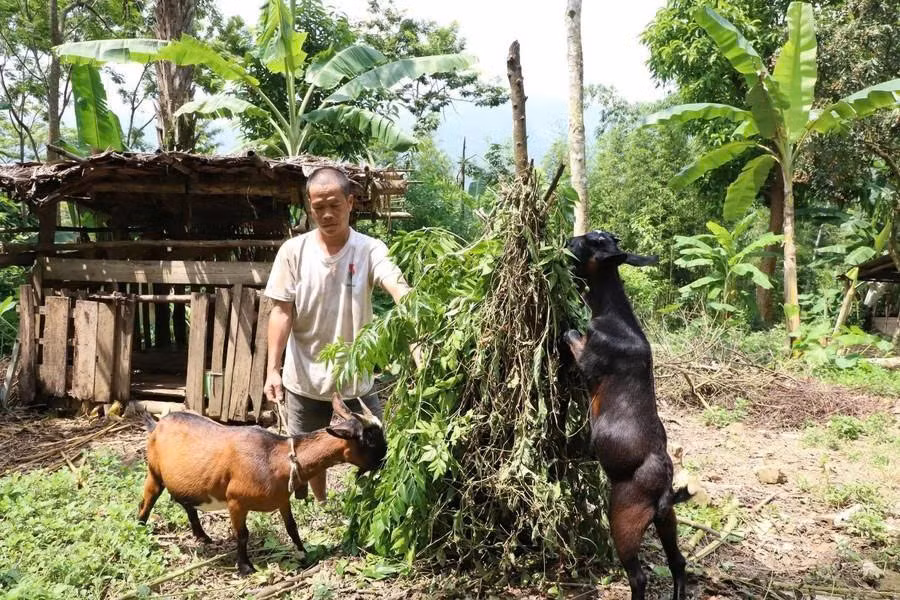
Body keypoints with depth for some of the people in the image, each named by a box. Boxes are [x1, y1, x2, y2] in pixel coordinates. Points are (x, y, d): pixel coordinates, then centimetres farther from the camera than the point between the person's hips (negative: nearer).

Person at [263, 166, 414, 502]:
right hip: (306, 380, 1)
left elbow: (400, 291, -28)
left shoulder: (370, 250, -11)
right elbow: (282, 312, -5)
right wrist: (273, 369, -12)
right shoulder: (293, 251, -7)